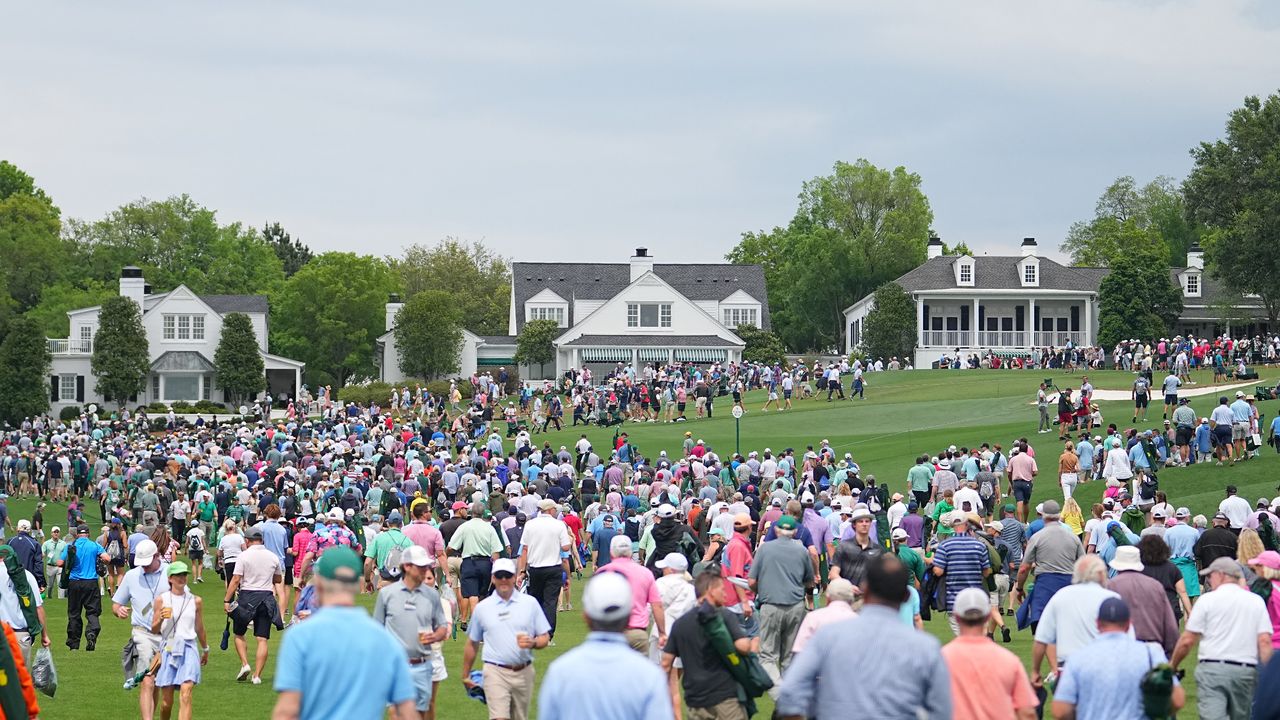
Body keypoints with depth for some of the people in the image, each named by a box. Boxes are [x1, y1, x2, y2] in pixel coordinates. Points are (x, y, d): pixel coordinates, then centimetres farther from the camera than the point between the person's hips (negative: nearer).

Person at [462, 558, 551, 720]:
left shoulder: (530, 603, 7)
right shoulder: (482, 608, 7)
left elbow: (545, 637, 9)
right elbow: (471, 643, 15)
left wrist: (532, 643, -14)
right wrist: (465, 676, 16)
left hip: (524, 673, 2)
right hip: (496, 672, -2)